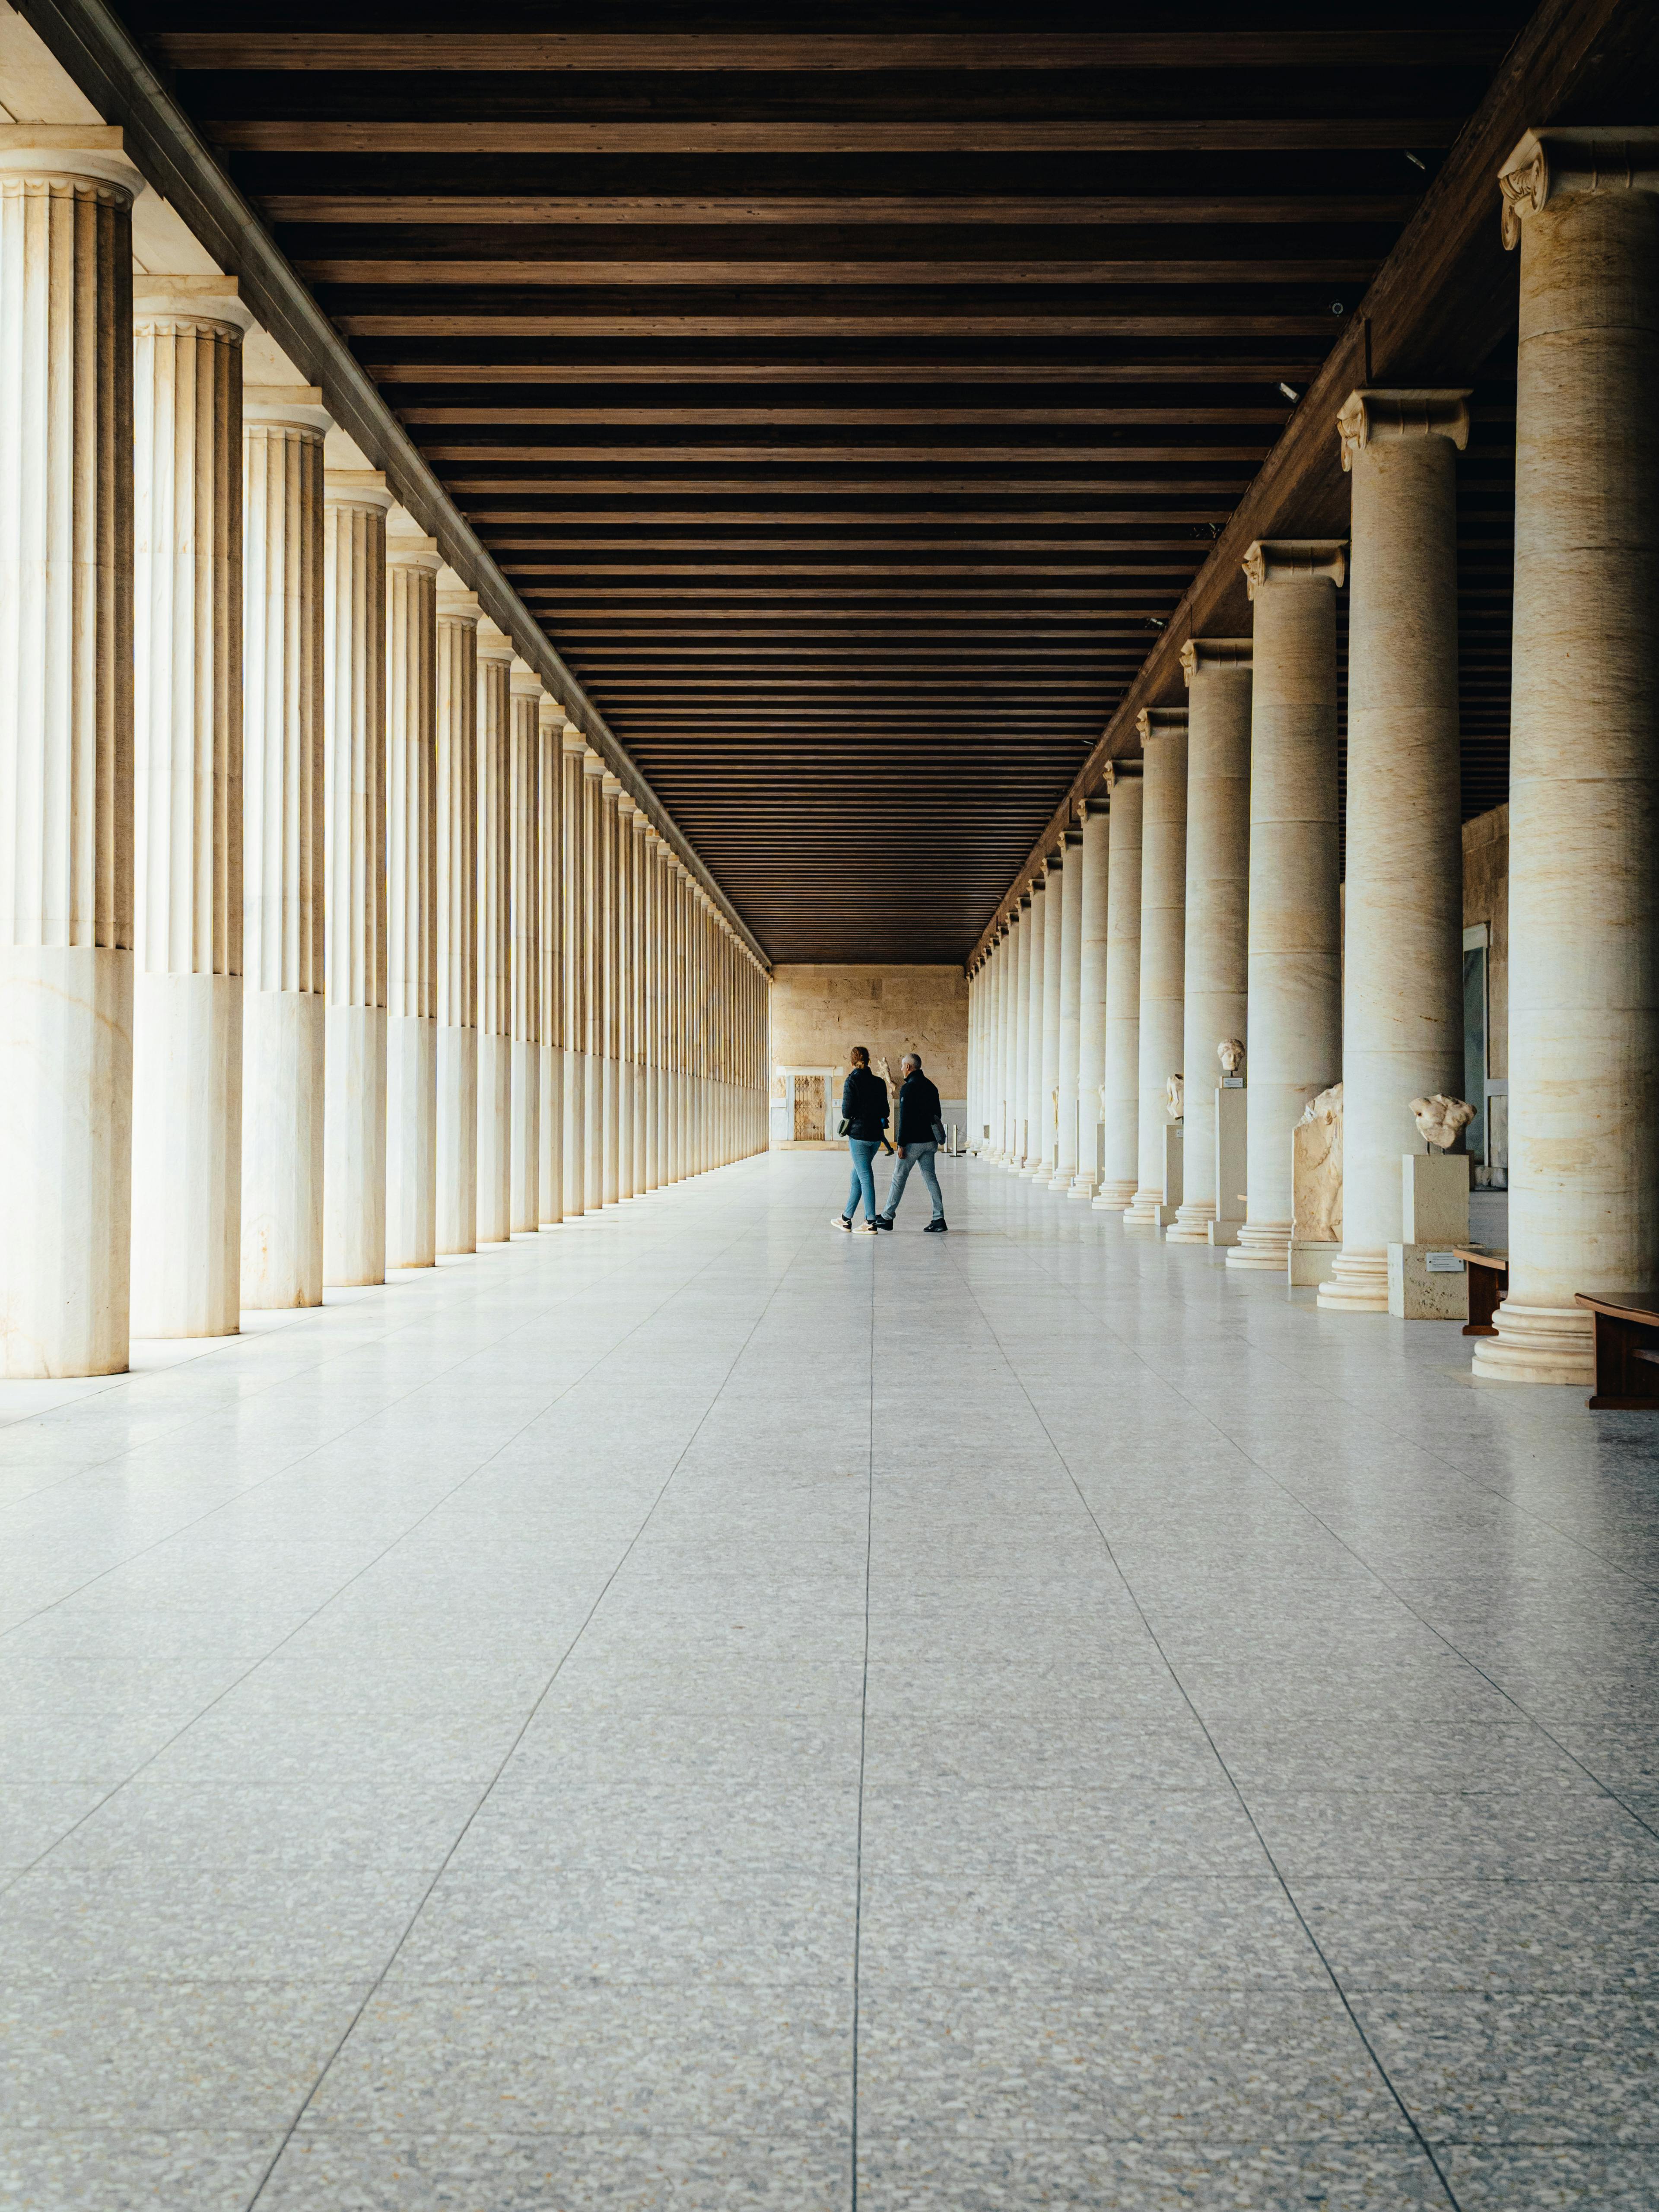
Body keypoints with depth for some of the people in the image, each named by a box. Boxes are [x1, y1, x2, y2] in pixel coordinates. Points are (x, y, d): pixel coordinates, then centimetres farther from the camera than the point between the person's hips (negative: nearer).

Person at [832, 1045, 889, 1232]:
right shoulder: (879, 1083, 6)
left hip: (859, 1135, -6)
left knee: (865, 1177, -5)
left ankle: (871, 1223, -7)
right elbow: (885, 1112, 8)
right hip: (876, 1136, 6)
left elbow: (847, 1112, -13)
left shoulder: (852, 1082, -10)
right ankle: (847, 1218, 25)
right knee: (857, 1176, 17)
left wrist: (848, 1117, 8)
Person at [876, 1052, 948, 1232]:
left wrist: (901, 1145, -17)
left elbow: (904, 1118, -18)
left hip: (913, 1142, -7)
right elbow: (938, 1114, 17)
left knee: (899, 1178, 2)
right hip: (930, 1141, 7)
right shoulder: (930, 1087, 11)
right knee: (930, 1178, 8)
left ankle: (887, 1218, 10)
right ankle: (939, 1219, 2)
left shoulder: (908, 1088, -14)